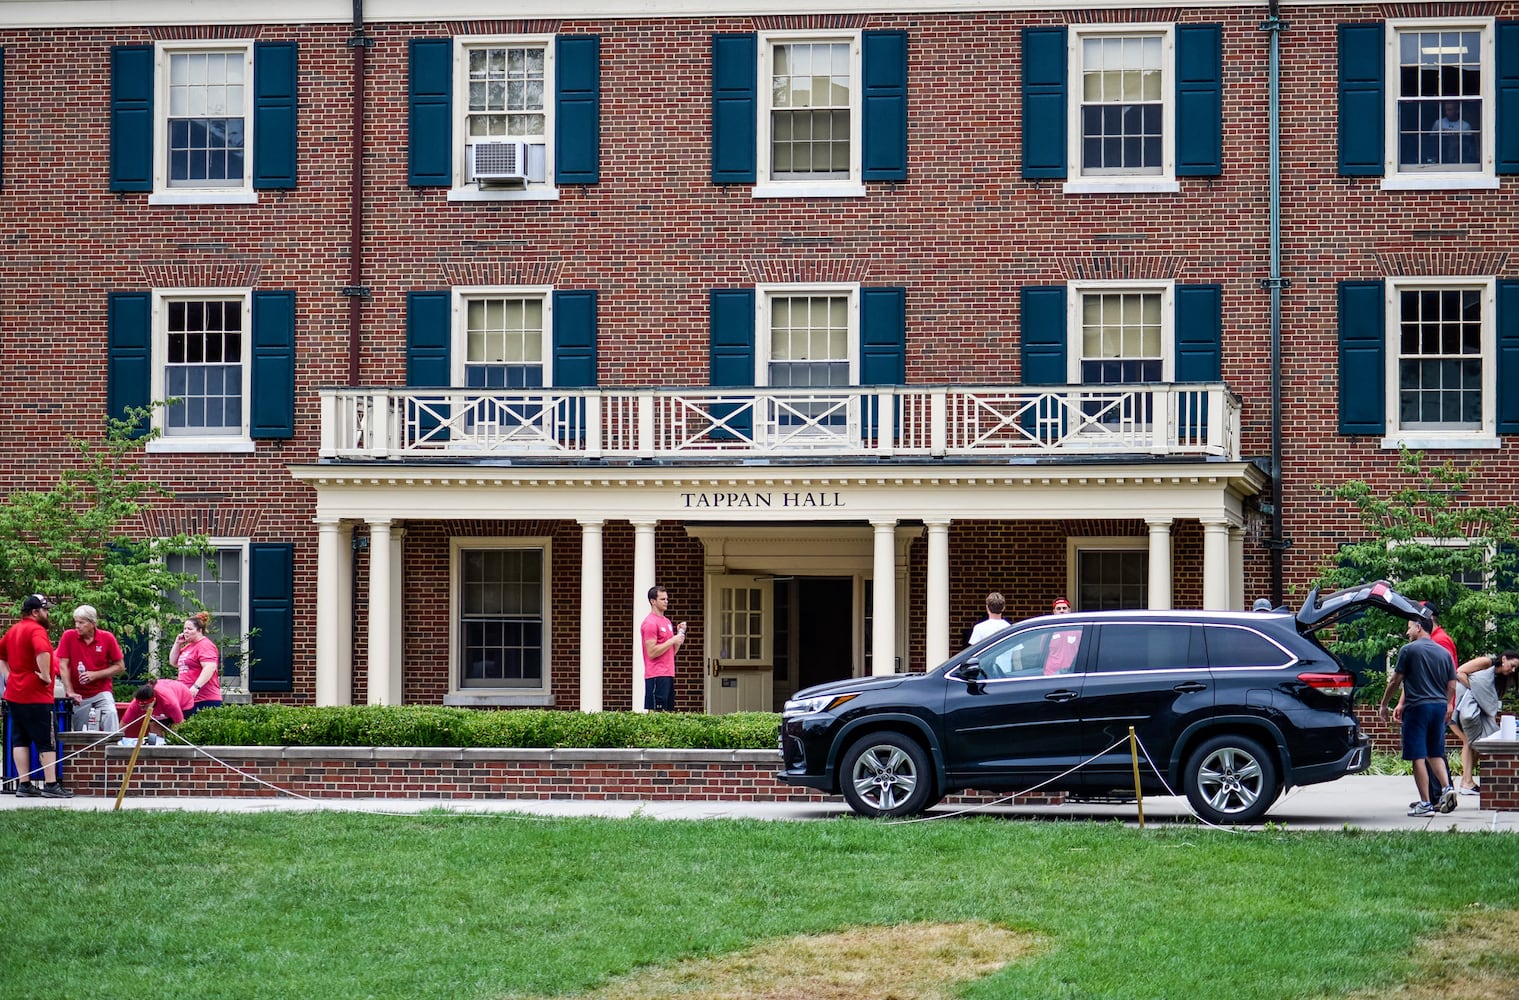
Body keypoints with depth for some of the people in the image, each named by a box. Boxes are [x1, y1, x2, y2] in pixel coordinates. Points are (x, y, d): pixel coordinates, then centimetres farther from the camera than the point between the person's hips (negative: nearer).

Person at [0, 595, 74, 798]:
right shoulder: (36, 630, -14)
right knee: (47, 742, -4)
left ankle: (23, 784, 9)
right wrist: (46, 676, -21)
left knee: (20, 740, 9)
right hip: (36, 696, -9)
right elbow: (43, 652, -32)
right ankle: (51, 785, -5)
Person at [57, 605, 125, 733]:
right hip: (78, 694, 1)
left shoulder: (107, 638, -4)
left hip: (101, 692, -1)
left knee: (110, 714, -24)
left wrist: (95, 674, -13)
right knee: (79, 735, 1)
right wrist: (70, 692, -12)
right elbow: (63, 665, -5)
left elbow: (120, 667, -1)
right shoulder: (68, 636, -4)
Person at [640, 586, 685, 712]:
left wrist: (679, 634, 8)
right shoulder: (650, 623, -10)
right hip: (657, 676, -9)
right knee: (655, 712, -11)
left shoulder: (667, 622, 18)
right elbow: (652, 653, -17)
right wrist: (672, 641, -15)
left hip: (668, 675, 9)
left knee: (668, 712, 8)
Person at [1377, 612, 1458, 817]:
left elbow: (1396, 681, -3)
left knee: (1418, 756, -3)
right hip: (1439, 707, 6)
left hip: (1417, 707, -6)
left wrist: (1384, 705, 9)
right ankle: (1446, 787, -4)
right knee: (1435, 753, 17)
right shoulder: (1444, 652, 9)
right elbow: (1452, 686, 10)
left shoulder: (1409, 650, -6)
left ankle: (1426, 803, -5)